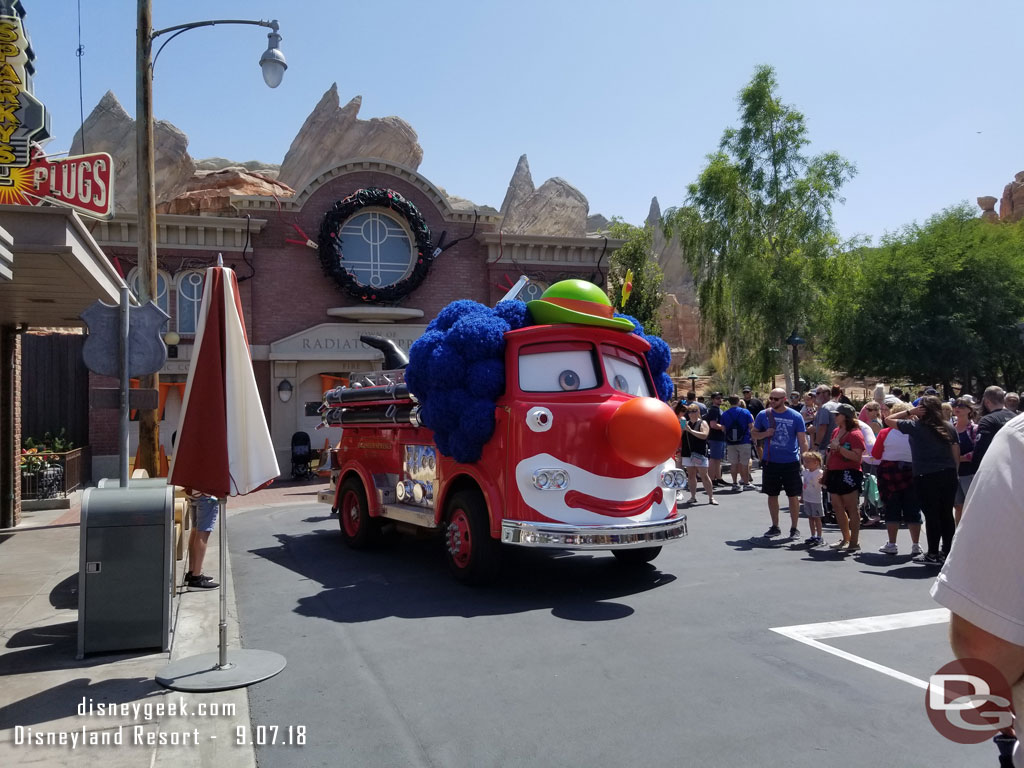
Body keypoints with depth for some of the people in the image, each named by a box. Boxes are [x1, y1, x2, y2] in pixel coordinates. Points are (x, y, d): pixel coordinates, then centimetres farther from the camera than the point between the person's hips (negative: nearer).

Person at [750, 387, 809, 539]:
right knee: (772, 495, 11)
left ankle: (794, 528, 17)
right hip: (770, 462, 2)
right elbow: (753, 434, 11)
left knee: (793, 496, 3)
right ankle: (775, 527, 25)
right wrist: (765, 434, -10)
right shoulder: (763, 415, 1)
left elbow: (802, 441, -3)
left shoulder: (796, 416, -4)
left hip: (791, 462, -2)